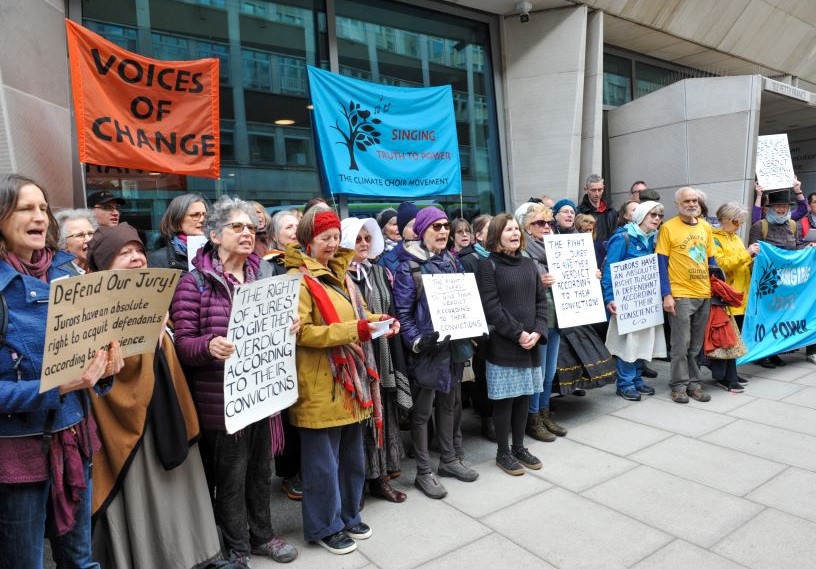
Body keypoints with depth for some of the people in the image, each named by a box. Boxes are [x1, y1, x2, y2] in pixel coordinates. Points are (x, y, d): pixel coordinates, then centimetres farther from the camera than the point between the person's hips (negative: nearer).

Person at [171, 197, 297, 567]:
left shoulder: (266, 274, 6)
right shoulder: (195, 282, -9)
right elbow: (182, 342, -11)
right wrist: (209, 346, -31)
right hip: (221, 397, -5)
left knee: (261, 469, 19)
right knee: (230, 475, 9)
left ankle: (262, 536, 39)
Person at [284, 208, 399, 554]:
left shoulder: (340, 274, 15)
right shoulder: (298, 278, -11)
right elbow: (300, 331, -21)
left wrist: (377, 321, 1)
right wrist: (354, 330, -27)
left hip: (351, 380, 8)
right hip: (322, 386, -8)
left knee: (352, 456, 18)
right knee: (323, 459, 5)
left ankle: (348, 516, 35)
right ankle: (324, 526, 22)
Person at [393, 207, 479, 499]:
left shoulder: (452, 261, 10)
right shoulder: (408, 268, -10)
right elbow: (403, 313, -13)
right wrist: (417, 341, -24)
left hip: (455, 344, 7)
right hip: (428, 349, -6)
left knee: (449, 403, 18)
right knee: (422, 411, 5)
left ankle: (449, 459, 34)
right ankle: (424, 472, 17)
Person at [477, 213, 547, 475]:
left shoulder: (528, 263, 12)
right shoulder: (488, 265, -7)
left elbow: (541, 300, 11)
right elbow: (491, 307, -14)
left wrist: (538, 331, -4)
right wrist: (518, 334, -16)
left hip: (531, 343, 6)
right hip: (503, 345, -6)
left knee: (524, 397, 13)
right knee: (504, 399, 3)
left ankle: (519, 447, 28)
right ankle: (503, 452, 17)